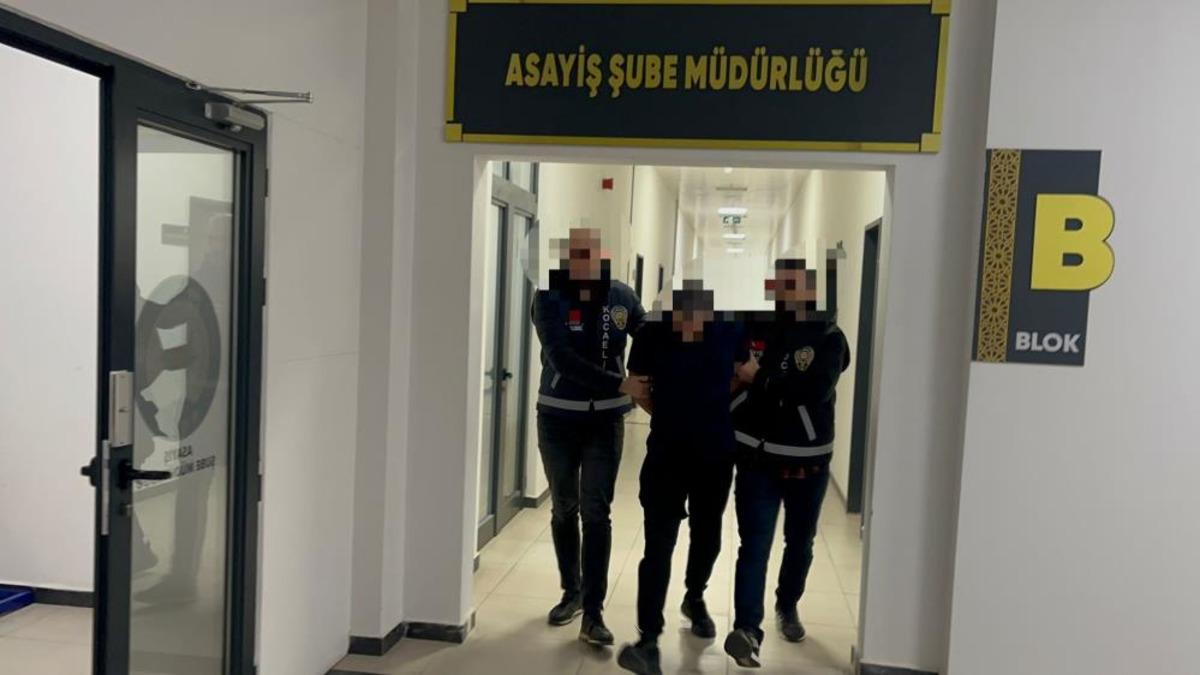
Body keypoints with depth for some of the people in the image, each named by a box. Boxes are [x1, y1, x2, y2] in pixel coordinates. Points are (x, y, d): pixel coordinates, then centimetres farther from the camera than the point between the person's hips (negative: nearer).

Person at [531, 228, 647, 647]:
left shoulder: (621, 296, -5)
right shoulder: (549, 299, -12)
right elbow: (562, 360, -23)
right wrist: (621, 385, -29)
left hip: (605, 419, 0)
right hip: (558, 418, 0)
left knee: (596, 513, -2)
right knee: (564, 509, 13)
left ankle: (593, 612, 4)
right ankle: (572, 593, 31)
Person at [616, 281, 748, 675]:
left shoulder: (730, 332, -7)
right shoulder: (652, 334, -11)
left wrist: (712, 410, 8)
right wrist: (671, 414, 2)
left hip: (716, 455, 2)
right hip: (666, 455, -2)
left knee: (706, 535, 19)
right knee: (658, 544, -4)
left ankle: (695, 598, 45)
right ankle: (648, 641, 0)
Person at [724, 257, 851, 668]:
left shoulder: (829, 337, -6)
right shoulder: (754, 326, -2)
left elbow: (816, 390, -22)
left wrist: (761, 378, -22)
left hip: (808, 461, 1)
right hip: (758, 458, -1)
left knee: (800, 542, 18)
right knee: (754, 544, -7)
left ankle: (788, 606, 40)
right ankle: (746, 629, -8)